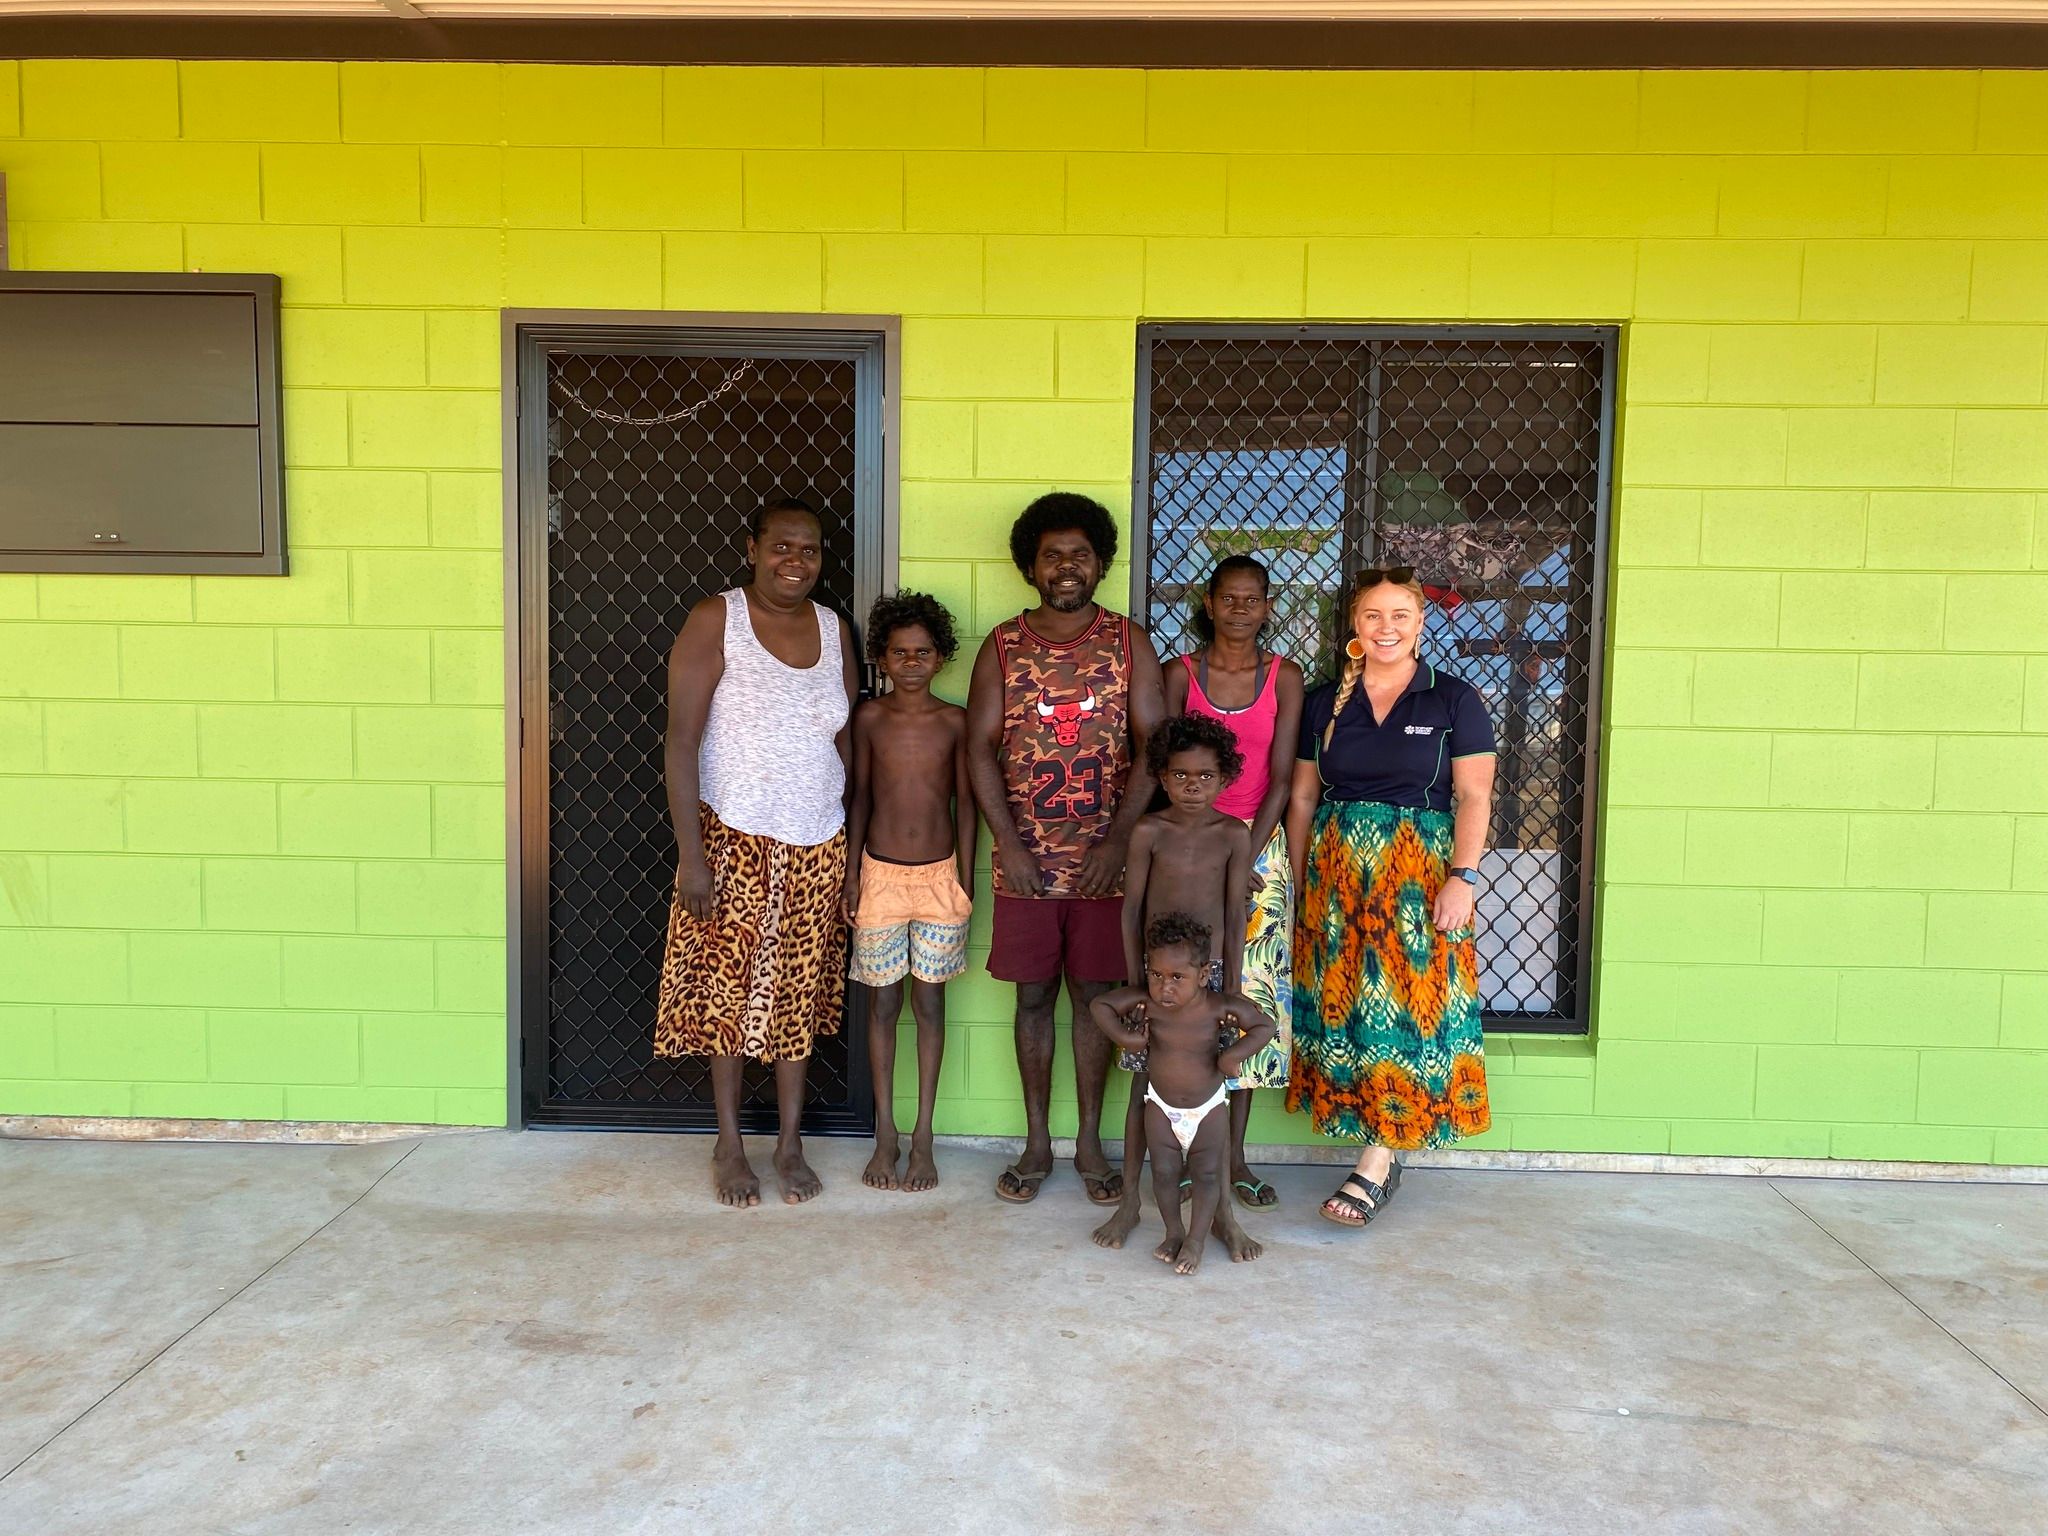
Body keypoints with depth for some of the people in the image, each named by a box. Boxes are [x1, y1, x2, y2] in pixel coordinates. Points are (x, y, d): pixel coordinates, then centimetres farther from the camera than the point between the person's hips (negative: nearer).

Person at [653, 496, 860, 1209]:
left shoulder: (835, 630, 5)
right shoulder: (715, 621, -9)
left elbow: (846, 741, 10)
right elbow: (682, 739, -12)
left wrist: (856, 844, 7)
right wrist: (690, 854, -17)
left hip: (817, 846, 4)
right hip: (734, 840, -4)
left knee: (799, 993, 11)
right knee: (729, 990, 7)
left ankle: (790, 1143, 26)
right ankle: (729, 1145, 24)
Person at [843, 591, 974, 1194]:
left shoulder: (955, 721, -2)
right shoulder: (870, 717, -1)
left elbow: (965, 803, 2)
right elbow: (860, 797, 4)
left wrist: (965, 881, -1)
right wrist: (851, 873, 2)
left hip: (939, 877, 0)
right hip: (881, 874, 1)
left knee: (929, 1002, 6)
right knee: (882, 1003, 7)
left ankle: (923, 1136, 17)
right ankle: (885, 1133, 20)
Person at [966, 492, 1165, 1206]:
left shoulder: (1129, 643, 2)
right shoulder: (1002, 646, 3)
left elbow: (1152, 745, -3)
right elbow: (980, 750, -1)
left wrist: (1119, 838, -13)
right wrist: (1009, 844, -10)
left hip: (1105, 861, 0)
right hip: (1026, 861, 1)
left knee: (1095, 996, 7)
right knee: (1033, 996, 9)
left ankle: (1089, 1143, 22)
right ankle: (1036, 1143, 22)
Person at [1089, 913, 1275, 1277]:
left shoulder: (1219, 1006, -23)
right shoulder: (1146, 1002, -20)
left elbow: (1264, 1025, -13)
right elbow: (1100, 1005, -11)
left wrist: (1234, 1054, -26)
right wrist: (1123, 1036, -23)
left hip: (1208, 1105, -1)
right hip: (1161, 1105, 1)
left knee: (1207, 1175, 4)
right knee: (1164, 1172, 7)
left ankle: (1196, 1240, 20)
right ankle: (1173, 1233, 28)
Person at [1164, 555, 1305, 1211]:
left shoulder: (1284, 677, 4)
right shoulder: (1180, 673, 2)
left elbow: (1281, 777, -2)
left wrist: (1244, 860, -12)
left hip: (1259, 848, 1)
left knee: (1253, 994, 2)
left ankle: (1234, 1155, 12)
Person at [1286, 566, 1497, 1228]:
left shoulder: (1454, 700, 1)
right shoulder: (1325, 702, 9)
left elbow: (1473, 796, -3)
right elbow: (1303, 797, 10)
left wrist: (1461, 876, -14)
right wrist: (1297, 882, 7)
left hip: (1419, 871, -3)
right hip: (1338, 870, 3)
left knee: (1406, 1001, -5)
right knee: (1345, 998, 2)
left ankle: (1375, 1165, 0)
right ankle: (1387, 1157, 13)